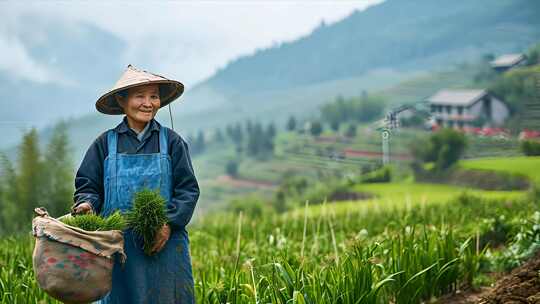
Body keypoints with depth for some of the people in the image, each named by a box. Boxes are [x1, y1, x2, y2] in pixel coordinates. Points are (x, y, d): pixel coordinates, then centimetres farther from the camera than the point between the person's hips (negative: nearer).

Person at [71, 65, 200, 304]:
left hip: (165, 243, 0)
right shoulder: (105, 143, 7)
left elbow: (188, 189, 2)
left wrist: (170, 223, -12)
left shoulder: (172, 142, 5)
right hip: (117, 246, 0)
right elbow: (87, 185, 8)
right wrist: (87, 204, -14)